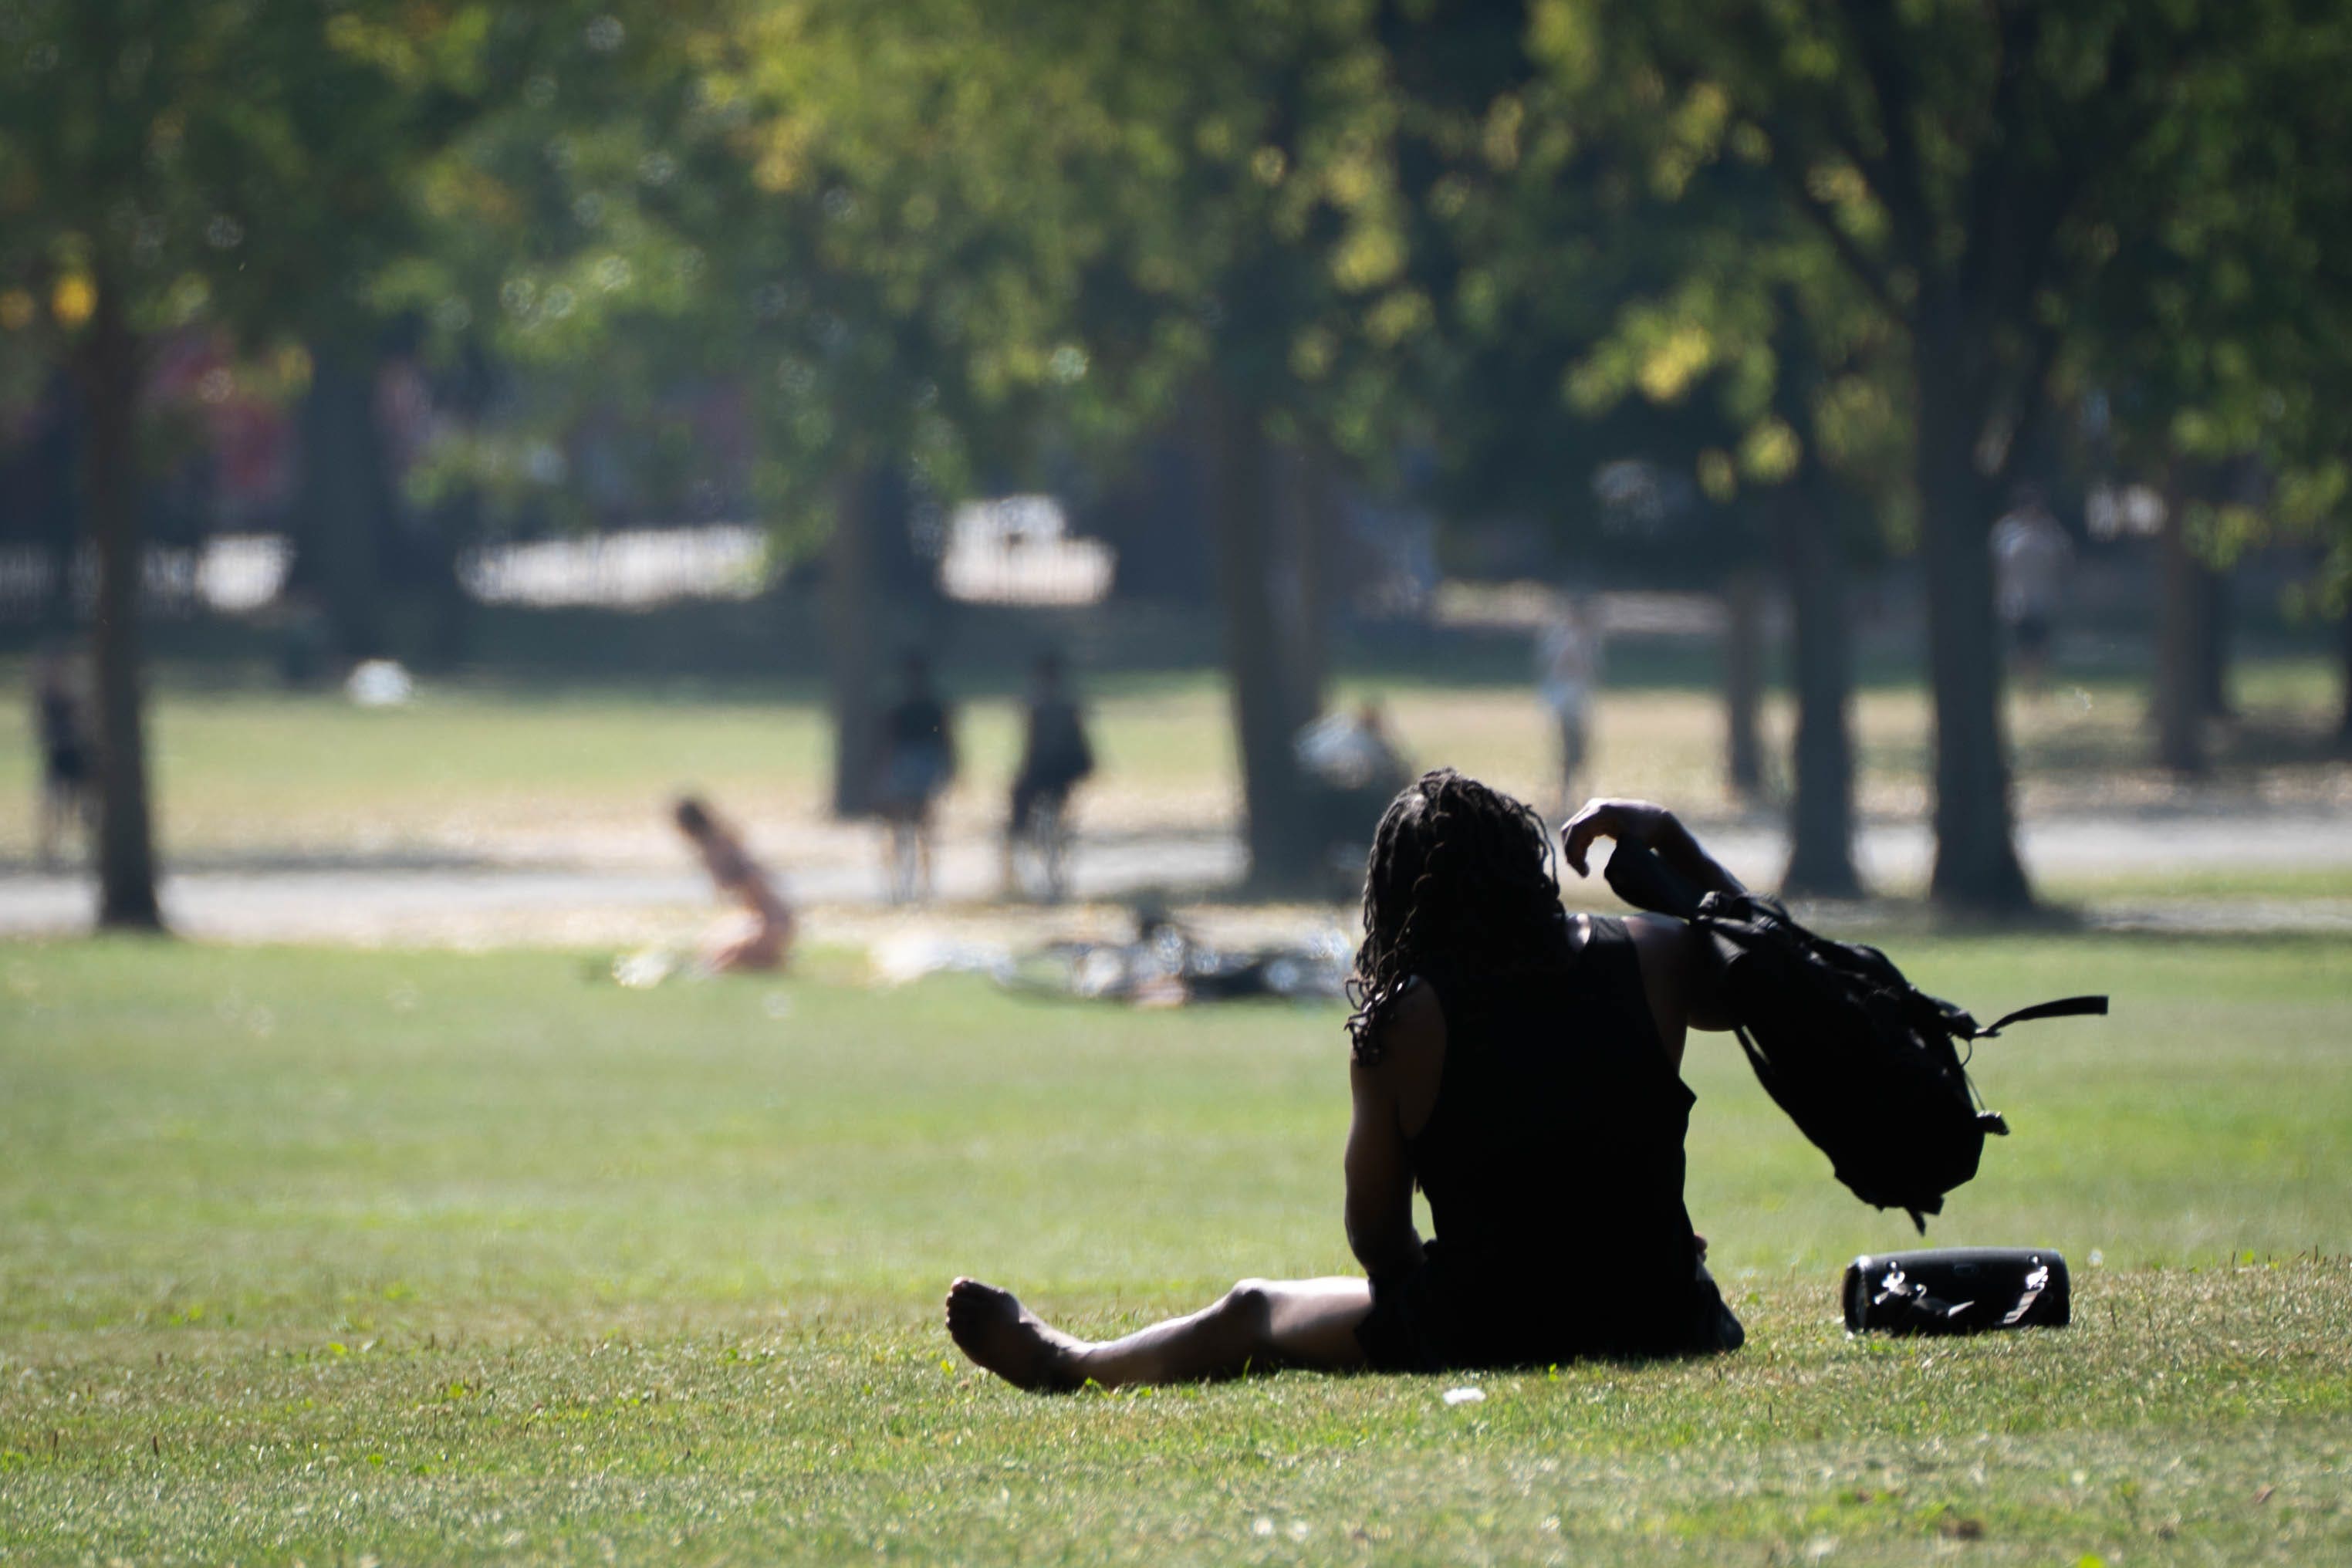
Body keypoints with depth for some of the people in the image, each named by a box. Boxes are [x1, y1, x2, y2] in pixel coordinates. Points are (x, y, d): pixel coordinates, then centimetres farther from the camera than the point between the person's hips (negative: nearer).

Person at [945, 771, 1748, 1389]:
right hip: (1668, 1322, 2)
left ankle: (1064, 1363, 48)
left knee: (1249, 1313, 25)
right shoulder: (1646, 960, -5)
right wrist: (1669, 838, 14)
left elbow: (1376, 1240, -4)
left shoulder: (1403, 1024, -11)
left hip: (1487, 1334, -2)